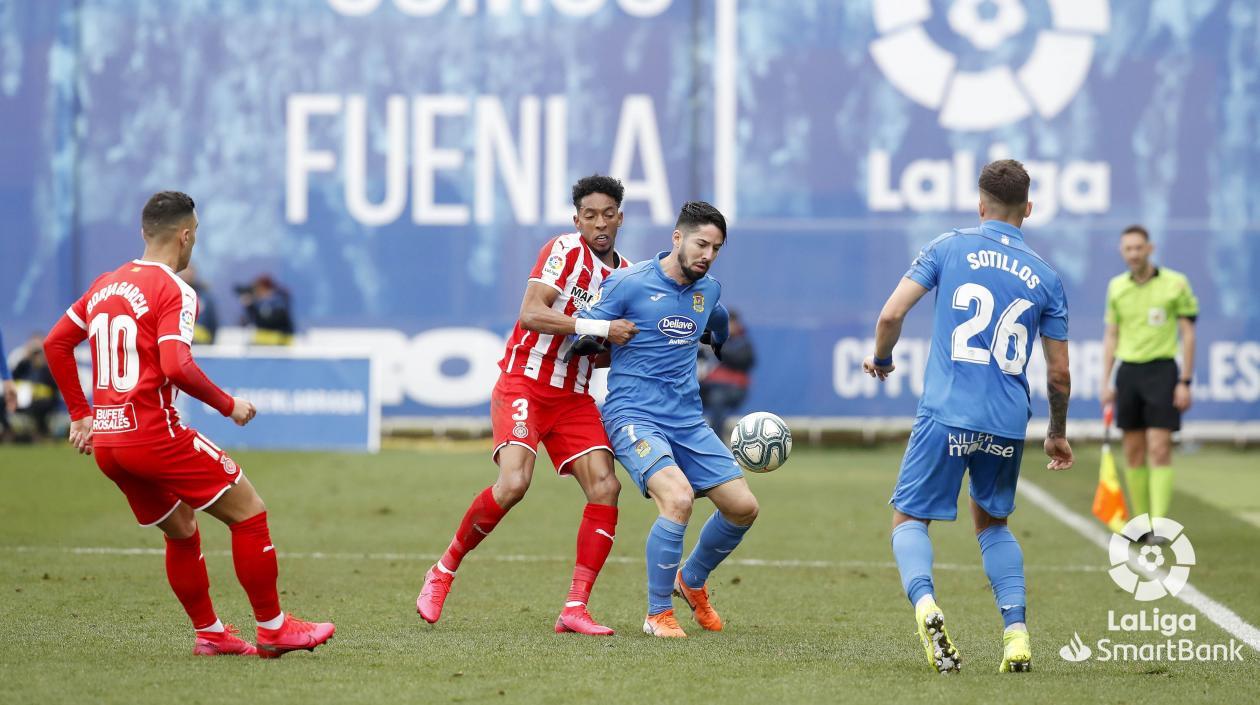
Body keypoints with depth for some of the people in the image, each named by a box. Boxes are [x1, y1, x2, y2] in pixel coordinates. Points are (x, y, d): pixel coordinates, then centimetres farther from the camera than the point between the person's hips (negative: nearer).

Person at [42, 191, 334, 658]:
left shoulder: (105, 285, 13)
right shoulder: (173, 290, -11)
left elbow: (55, 343, 19)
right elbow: (177, 367, -23)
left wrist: (80, 414, 22)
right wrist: (229, 405, -10)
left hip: (106, 443, 8)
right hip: (155, 435, -8)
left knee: (181, 531, 23)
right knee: (248, 512, 2)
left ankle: (208, 632, 25)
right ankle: (272, 628, 4)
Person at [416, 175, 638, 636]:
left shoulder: (627, 274, 12)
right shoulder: (566, 251, -10)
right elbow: (531, 314, -24)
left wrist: (626, 345, 3)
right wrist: (598, 328, -28)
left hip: (574, 397, 7)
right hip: (524, 385, -7)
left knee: (605, 486, -11)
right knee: (513, 483, -24)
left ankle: (575, 608, -8)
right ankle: (444, 571, -2)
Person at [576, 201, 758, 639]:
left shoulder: (709, 290, 10)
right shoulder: (629, 284, -10)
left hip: (688, 421, 7)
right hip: (634, 417, -7)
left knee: (743, 507, 0)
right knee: (678, 497, -29)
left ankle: (692, 580, 29)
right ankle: (657, 614, -13)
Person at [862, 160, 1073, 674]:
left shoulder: (948, 248, 3)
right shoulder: (1045, 277, 10)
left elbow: (891, 314, -3)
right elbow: (1059, 375, 11)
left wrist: (880, 359, 18)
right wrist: (1057, 434, 27)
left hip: (946, 413, -3)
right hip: (1008, 422, 3)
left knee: (909, 519, 6)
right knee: (991, 522, 23)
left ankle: (924, 603, -24)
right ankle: (1016, 632, 7)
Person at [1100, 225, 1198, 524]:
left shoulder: (1175, 283, -4)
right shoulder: (1116, 287, 8)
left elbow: (1188, 334, -2)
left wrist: (1185, 382, -7)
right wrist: (1106, 382, 8)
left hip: (1161, 370, -4)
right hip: (1128, 372, 4)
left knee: (1159, 451, -10)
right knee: (1133, 452, 5)